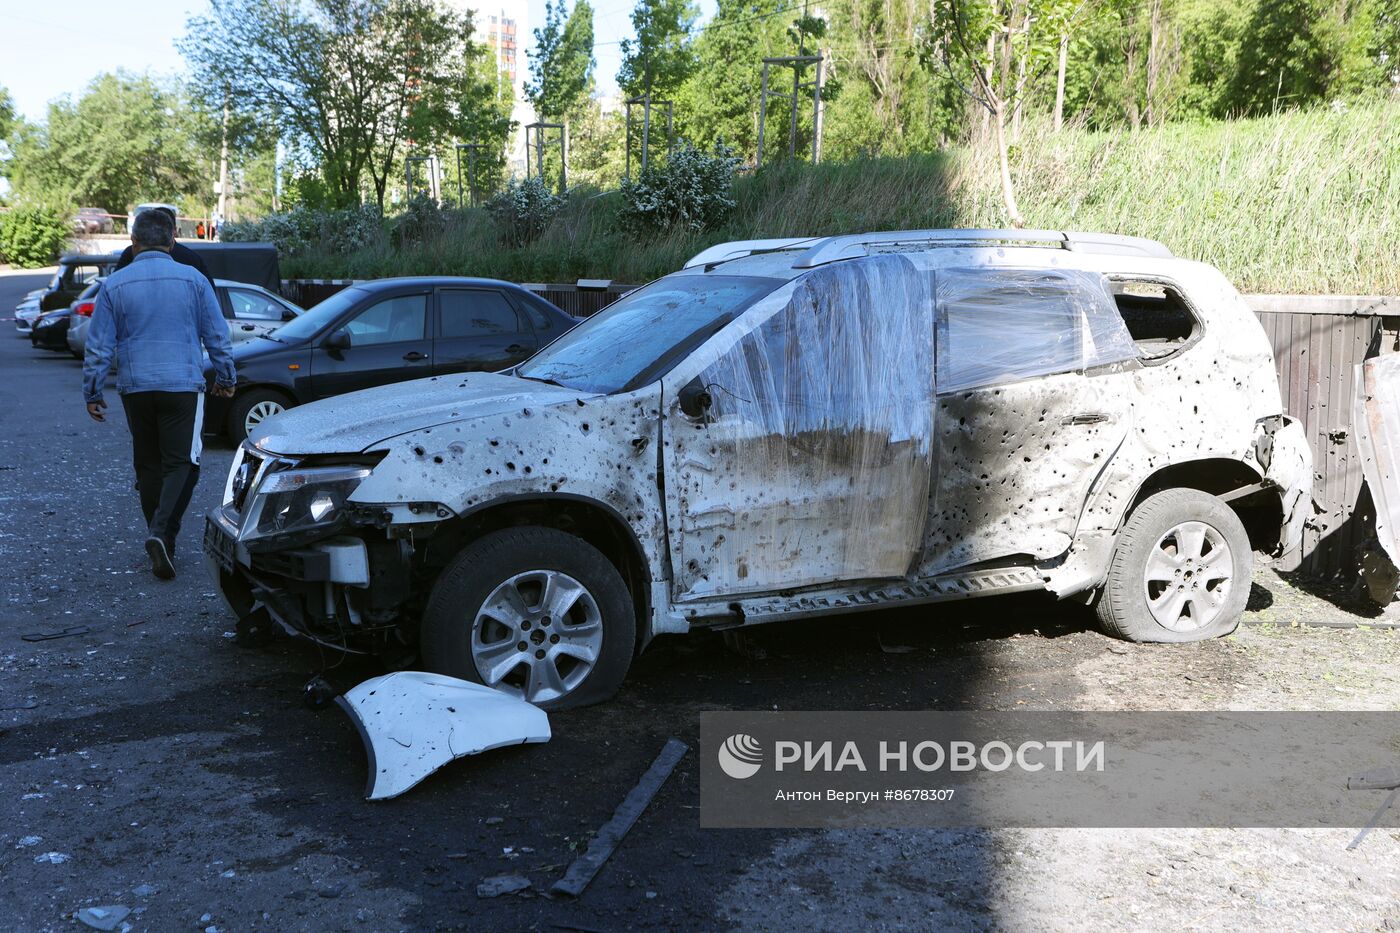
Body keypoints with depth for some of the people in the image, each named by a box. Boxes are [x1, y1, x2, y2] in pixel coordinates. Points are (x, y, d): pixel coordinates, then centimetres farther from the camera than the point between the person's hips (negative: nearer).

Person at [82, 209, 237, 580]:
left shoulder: (114, 285, 1)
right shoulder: (193, 280, -2)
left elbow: (99, 345, 2)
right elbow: (217, 336, 3)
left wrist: (92, 392, 11)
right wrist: (225, 377, 16)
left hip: (135, 389, 2)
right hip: (183, 385, -2)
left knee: (148, 464, 13)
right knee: (180, 462, -2)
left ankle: (161, 542, 20)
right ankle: (161, 532, -21)